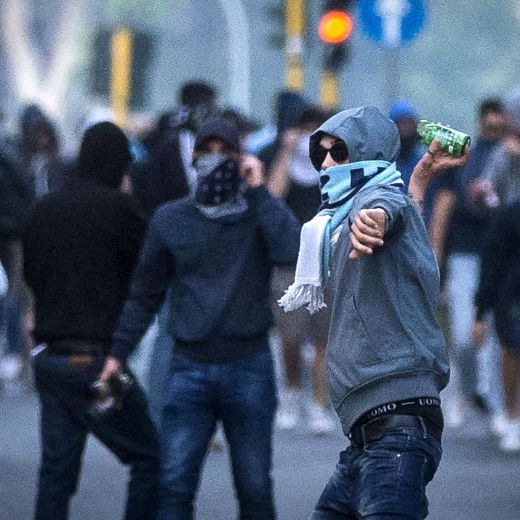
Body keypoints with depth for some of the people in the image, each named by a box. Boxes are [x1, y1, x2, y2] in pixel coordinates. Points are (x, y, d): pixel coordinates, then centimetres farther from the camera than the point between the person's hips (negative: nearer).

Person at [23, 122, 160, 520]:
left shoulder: (45, 208, 10)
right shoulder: (116, 207, -10)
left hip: (49, 357, 7)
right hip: (97, 359, -7)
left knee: (57, 469, 9)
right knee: (149, 460, 3)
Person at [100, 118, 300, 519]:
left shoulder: (259, 213, 2)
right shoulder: (170, 220, 7)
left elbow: (290, 250, -21)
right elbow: (146, 294, 13)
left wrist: (258, 190, -14)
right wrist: (119, 352, 7)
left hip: (248, 367, -1)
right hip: (190, 369, 1)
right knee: (175, 485, -7)